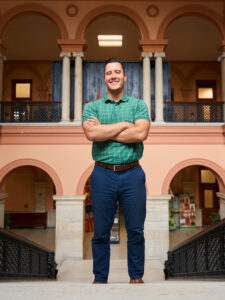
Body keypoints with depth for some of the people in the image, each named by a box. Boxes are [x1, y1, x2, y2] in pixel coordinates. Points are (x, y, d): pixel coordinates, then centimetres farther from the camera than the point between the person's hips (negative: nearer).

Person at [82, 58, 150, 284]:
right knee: (101, 231, 10)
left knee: (135, 230, 9)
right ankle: (100, 278, 25)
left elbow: (141, 133, -12)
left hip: (132, 174, 0)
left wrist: (103, 131, -10)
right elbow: (91, 133, -12)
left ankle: (136, 277, 26)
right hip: (103, 174, 0)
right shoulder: (92, 107, 8)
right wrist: (125, 124, -9)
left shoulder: (138, 105, 7)